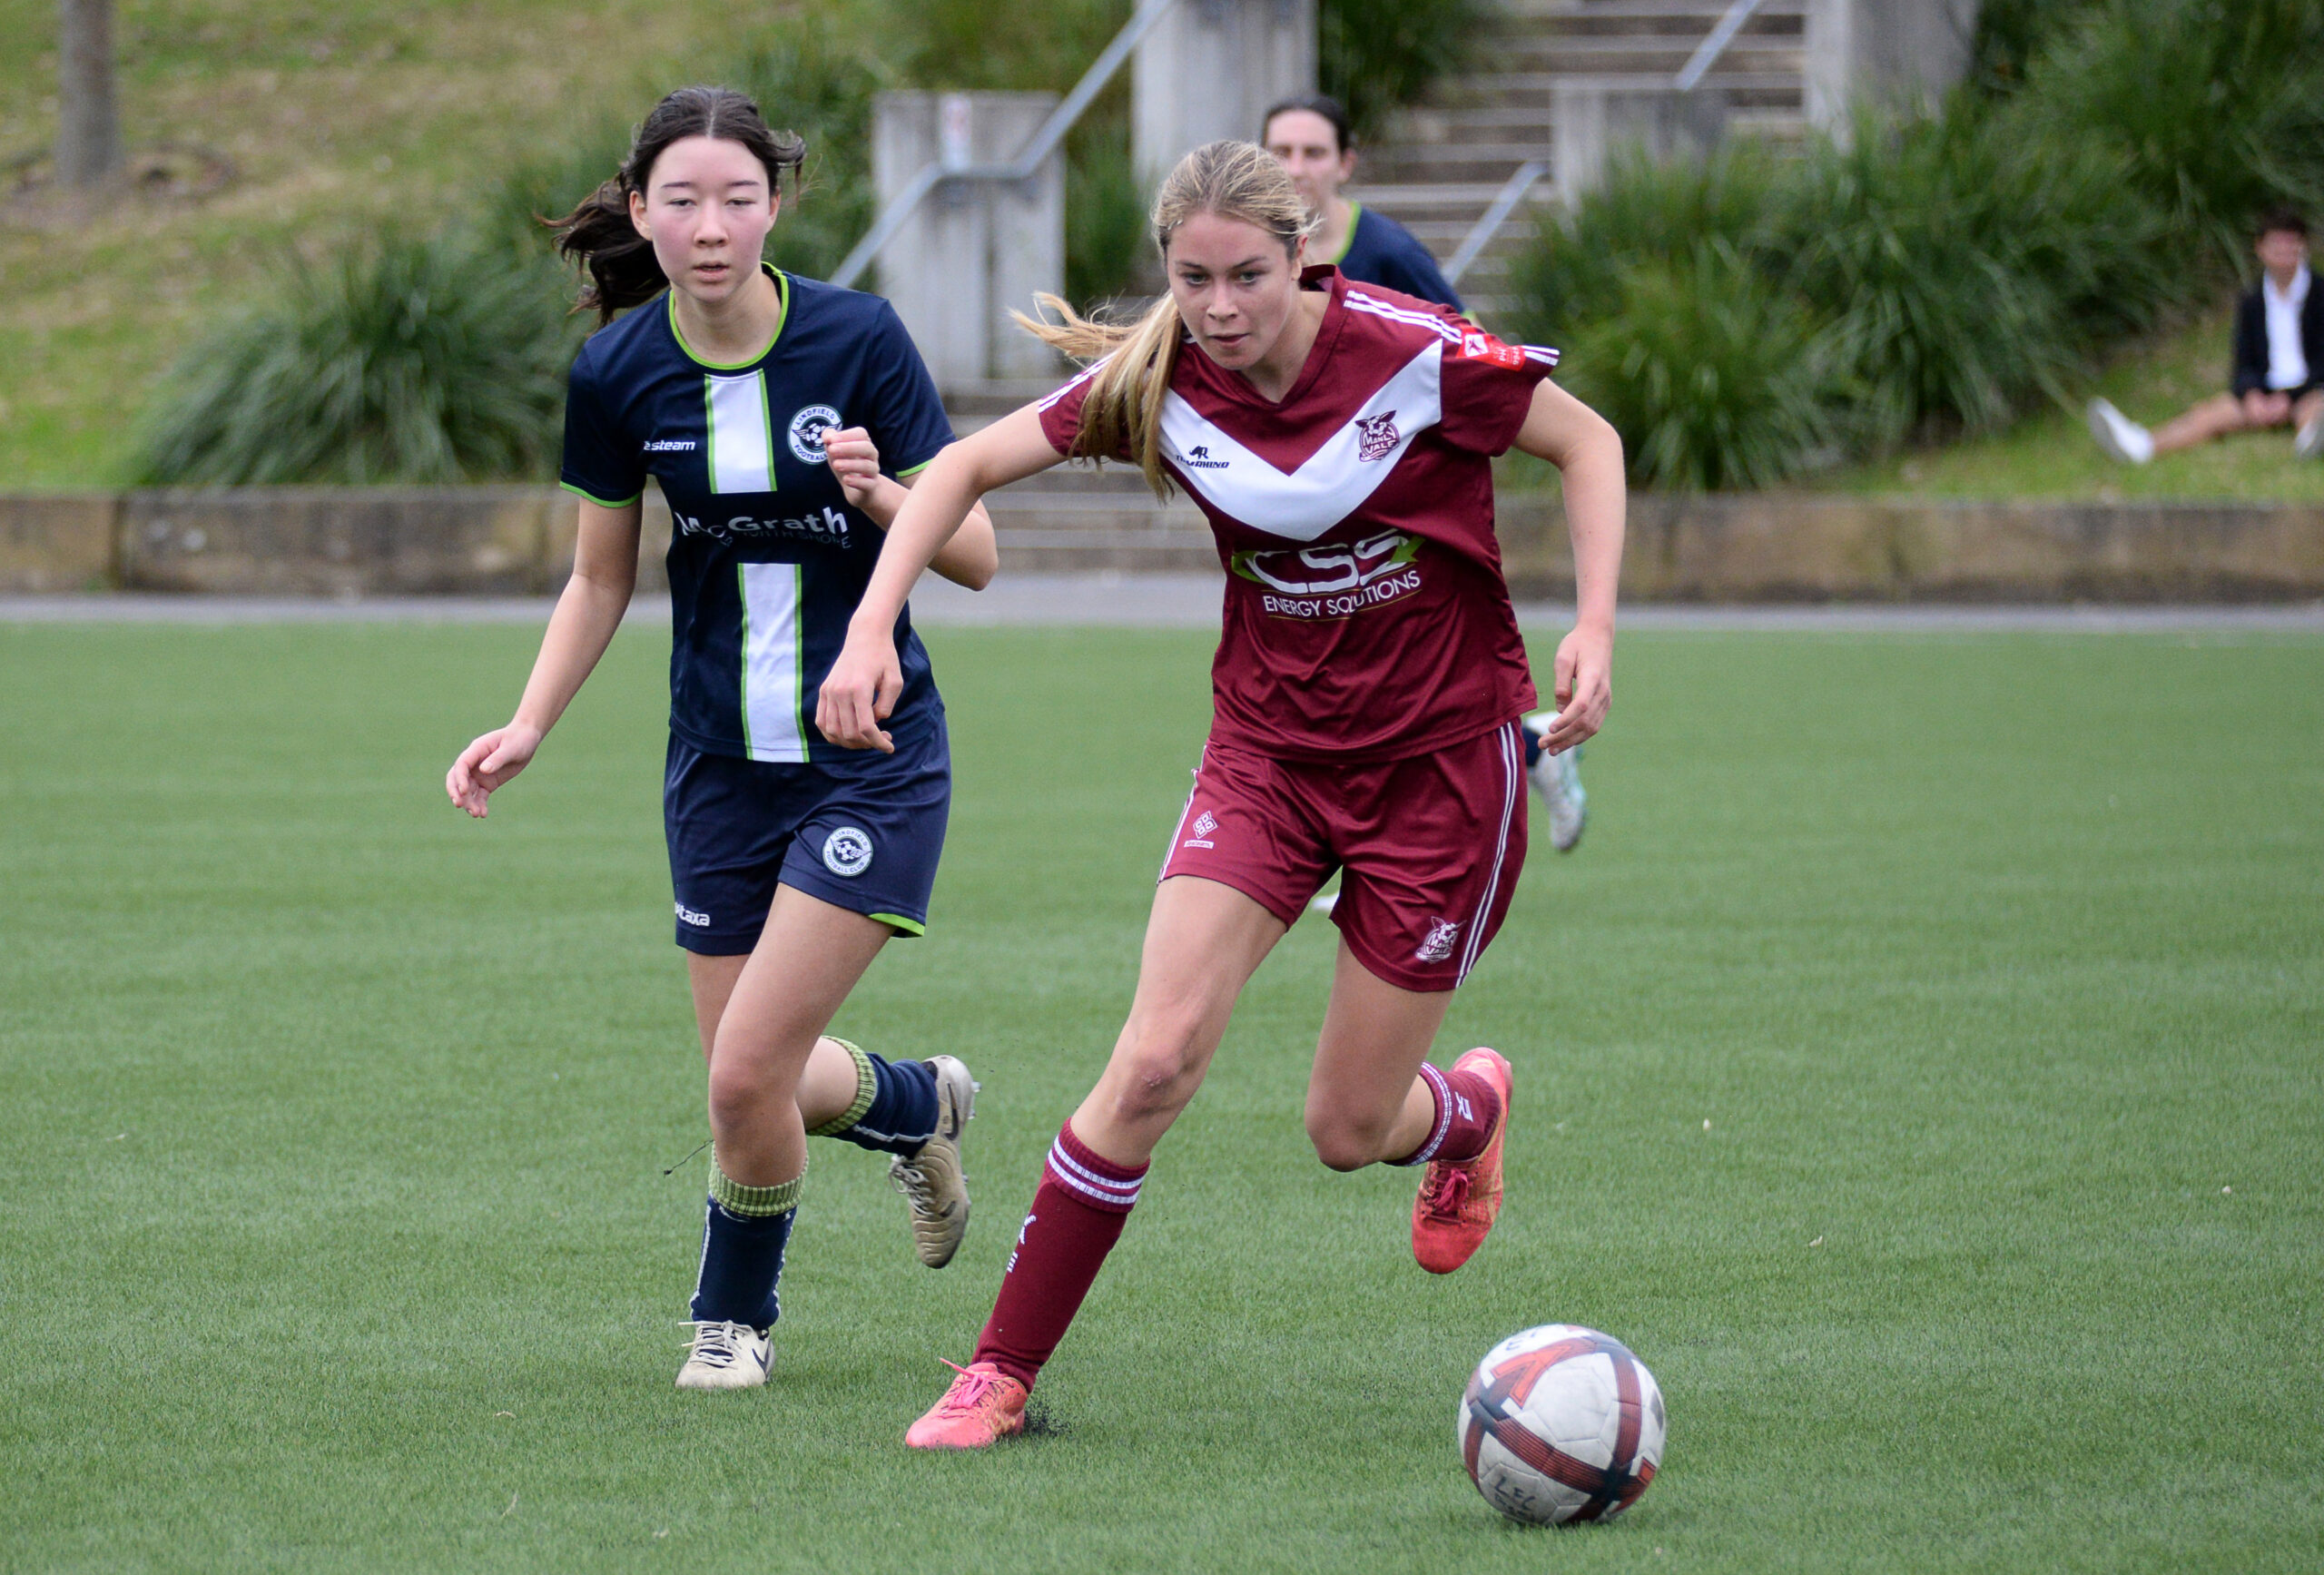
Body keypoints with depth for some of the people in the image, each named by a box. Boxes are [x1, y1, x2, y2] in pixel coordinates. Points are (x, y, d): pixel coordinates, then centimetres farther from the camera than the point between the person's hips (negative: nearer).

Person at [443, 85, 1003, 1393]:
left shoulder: (859, 339, -14)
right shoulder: (618, 375, -5)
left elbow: (976, 556, -9)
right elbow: (602, 578, 10)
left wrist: (880, 495, -28)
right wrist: (530, 727, -2)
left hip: (872, 758, -4)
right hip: (721, 765, 4)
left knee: (750, 1073, -12)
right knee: (757, 1081, 4)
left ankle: (736, 1312, 17)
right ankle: (920, 1103, 39)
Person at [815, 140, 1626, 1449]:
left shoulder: (1413, 355, -19)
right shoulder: (1160, 385, -11)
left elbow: (1589, 443, -4)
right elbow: (966, 468, -2)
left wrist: (1595, 628, -17)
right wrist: (871, 631, -15)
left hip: (1443, 753, -2)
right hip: (1270, 743, 2)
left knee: (1350, 1130, 3)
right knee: (1157, 1058, -17)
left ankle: (1470, 1110, 42)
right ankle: (1004, 1370, -6)